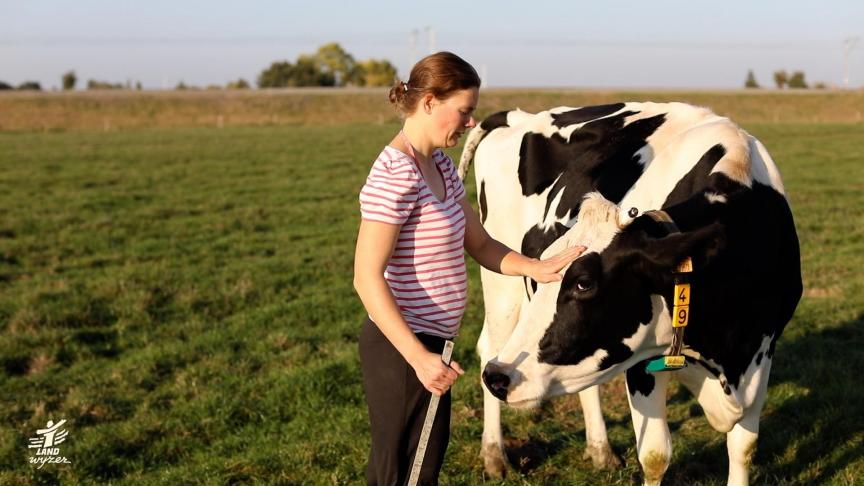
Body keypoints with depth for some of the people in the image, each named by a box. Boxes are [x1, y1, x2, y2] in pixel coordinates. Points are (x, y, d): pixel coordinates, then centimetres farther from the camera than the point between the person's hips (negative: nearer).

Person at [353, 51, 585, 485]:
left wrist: (536, 268, -5)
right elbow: (367, 278, -23)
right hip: (401, 349, -9)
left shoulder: (440, 165, 8)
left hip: (427, 343, 9)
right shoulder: (395, 175, -21)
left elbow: (479, 244, 12)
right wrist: (419, 358, -27)